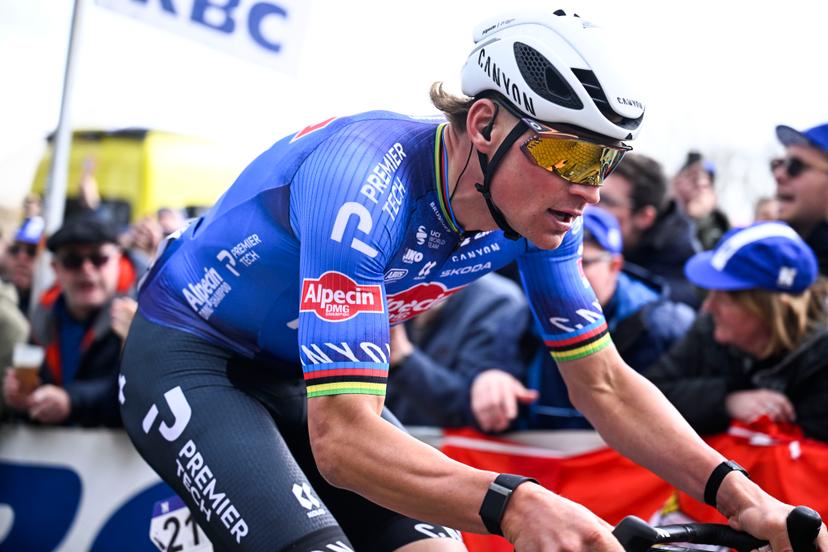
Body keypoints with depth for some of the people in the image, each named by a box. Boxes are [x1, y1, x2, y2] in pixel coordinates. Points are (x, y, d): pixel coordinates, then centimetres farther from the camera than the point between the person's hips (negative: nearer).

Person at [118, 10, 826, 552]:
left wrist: (737, 492, -20)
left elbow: (604, 383, -5)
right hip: (188, 357, -7)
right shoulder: (366, 180, -34)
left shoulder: (539, 210, -13)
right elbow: (342, 438, -40)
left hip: (292, 373, 7)